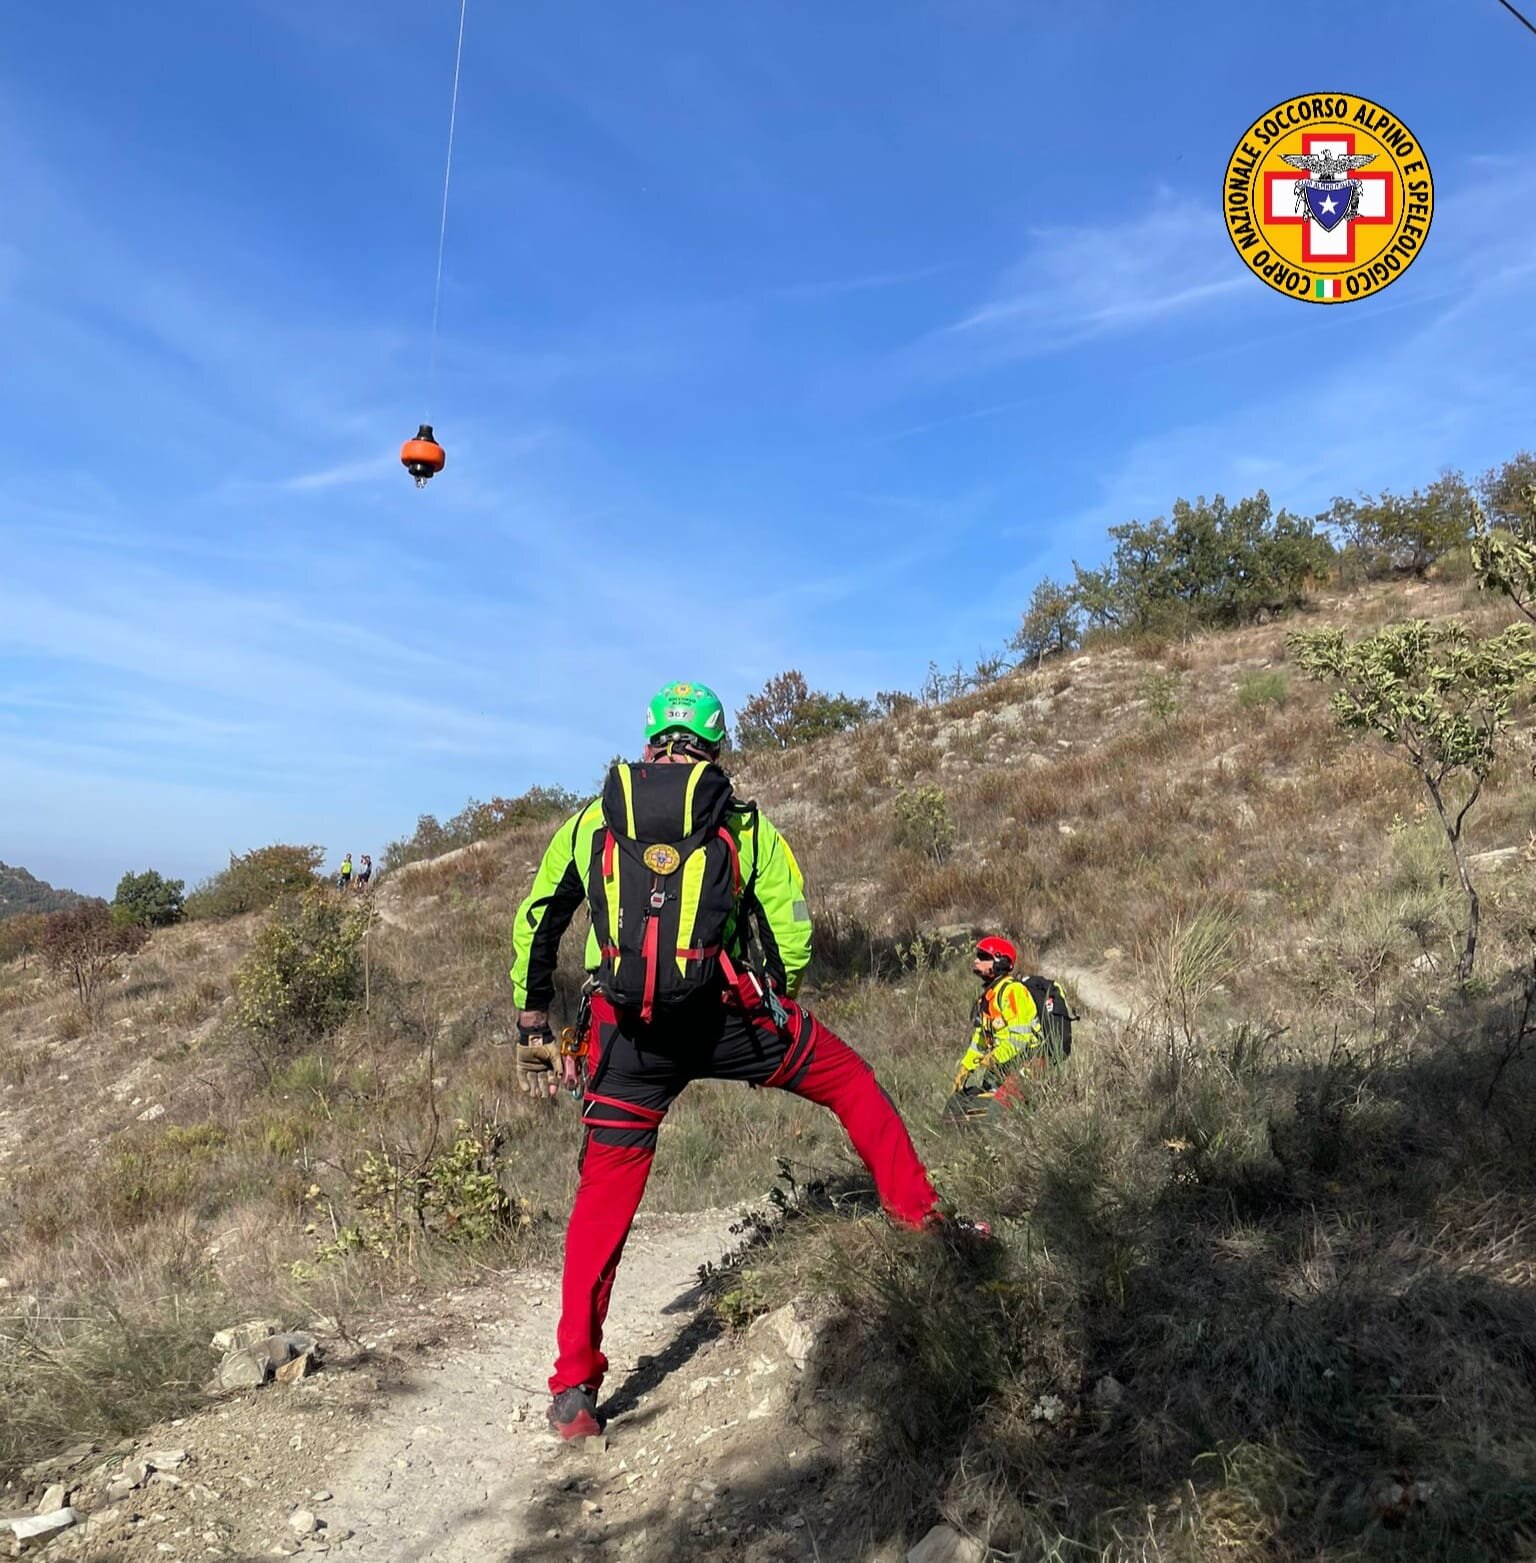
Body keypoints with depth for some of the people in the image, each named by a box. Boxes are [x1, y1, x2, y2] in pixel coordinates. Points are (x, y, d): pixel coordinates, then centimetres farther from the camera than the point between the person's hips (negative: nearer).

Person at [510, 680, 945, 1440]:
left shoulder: (590, 821, 15)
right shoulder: (744, 822, 9)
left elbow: (534, 923, 15)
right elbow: (793, 927, 3)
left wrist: (531, 1025, 21)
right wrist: (780, 1007, 18)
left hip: (628, 1033, 2)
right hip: (726, 1014, -2)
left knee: (603, 1200, 14)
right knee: (851, 1080, 23)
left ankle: (574, 1388, 17)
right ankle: (919, 1212, 27)